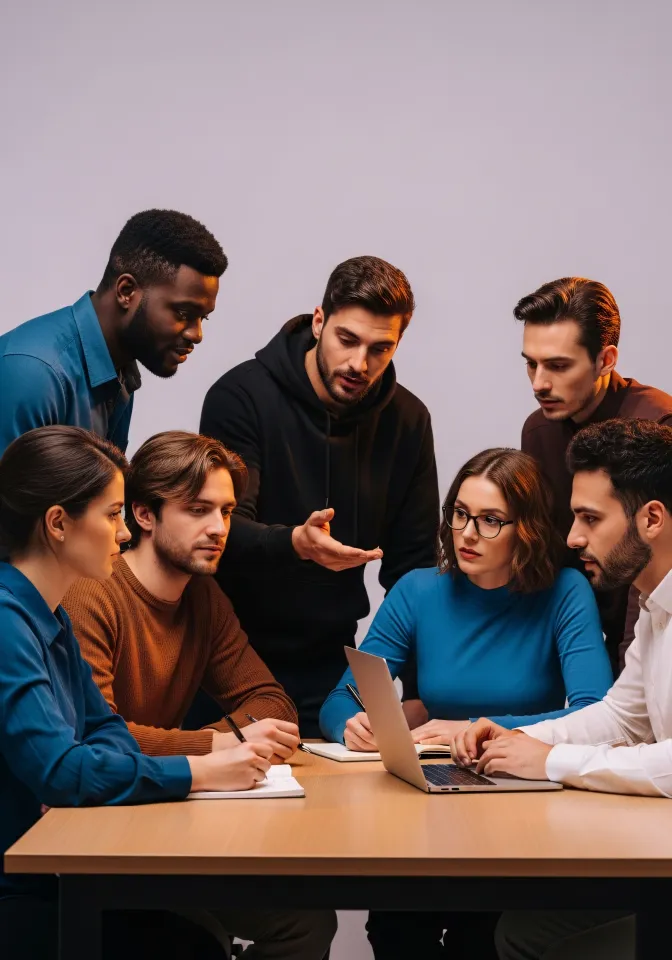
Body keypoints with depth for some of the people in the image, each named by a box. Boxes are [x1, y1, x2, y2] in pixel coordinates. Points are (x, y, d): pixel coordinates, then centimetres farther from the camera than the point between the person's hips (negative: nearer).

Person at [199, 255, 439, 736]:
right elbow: (226, 529, -19)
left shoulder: (407, 420, 1)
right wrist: (295, 542, -41)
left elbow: (413, 562, 2)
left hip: (329, 663, 3)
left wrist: (422, 691, -6)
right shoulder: (242, 396, -11)